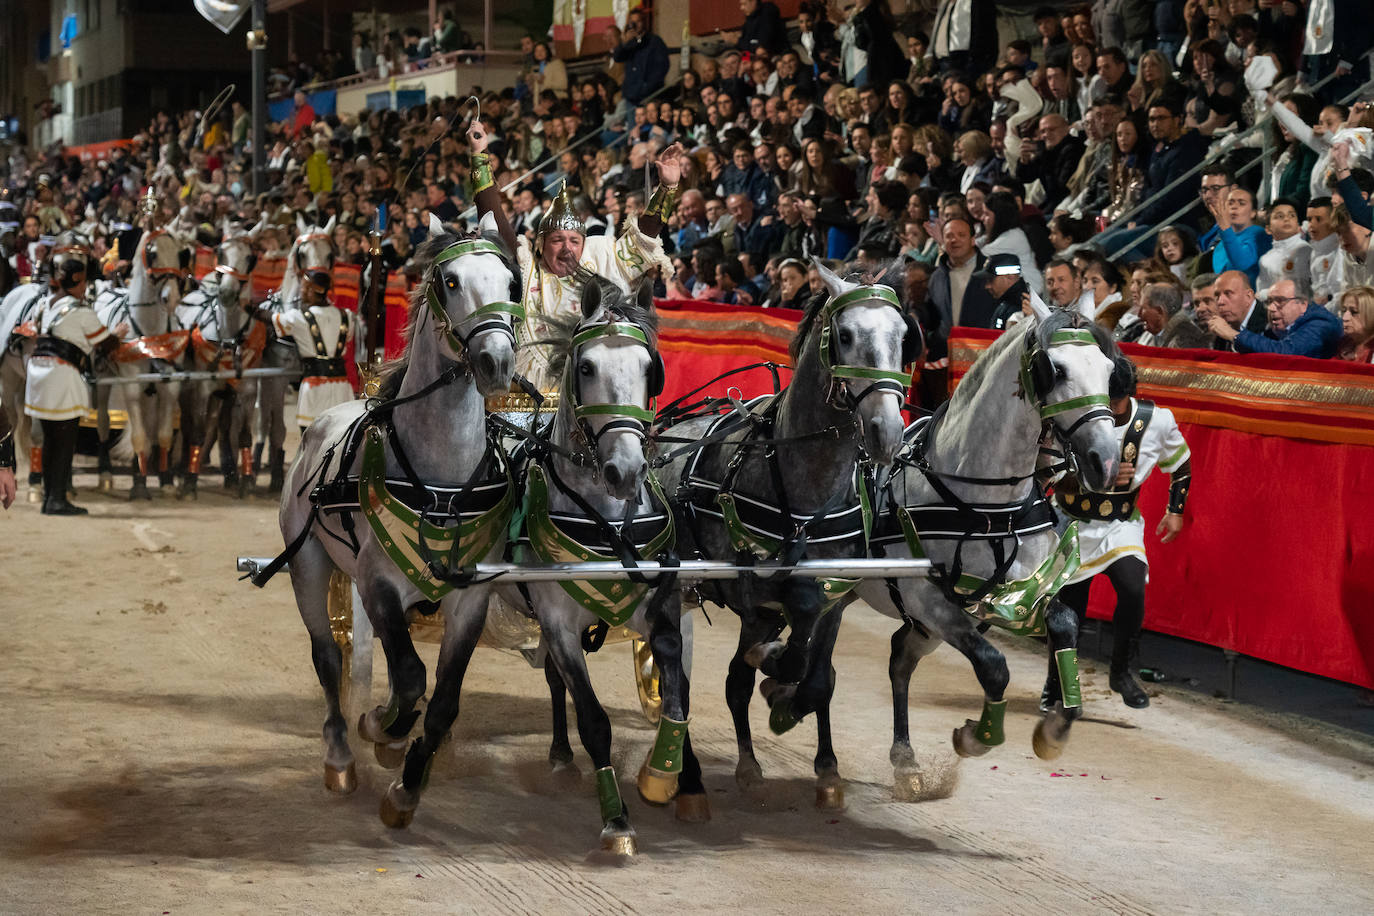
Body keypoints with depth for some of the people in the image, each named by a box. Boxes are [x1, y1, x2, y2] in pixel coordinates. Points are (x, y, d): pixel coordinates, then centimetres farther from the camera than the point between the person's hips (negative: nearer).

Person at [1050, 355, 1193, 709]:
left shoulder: (1157, 420, -11)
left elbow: (1181, 462, 9)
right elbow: (1056, 479, -21)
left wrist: (1176, 510, 6)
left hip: (1122, 524, 1)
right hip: (1074, 523, -1)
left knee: (1133, 589, -24)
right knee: (1069, 608, 2)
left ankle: (1121, 671, -1)